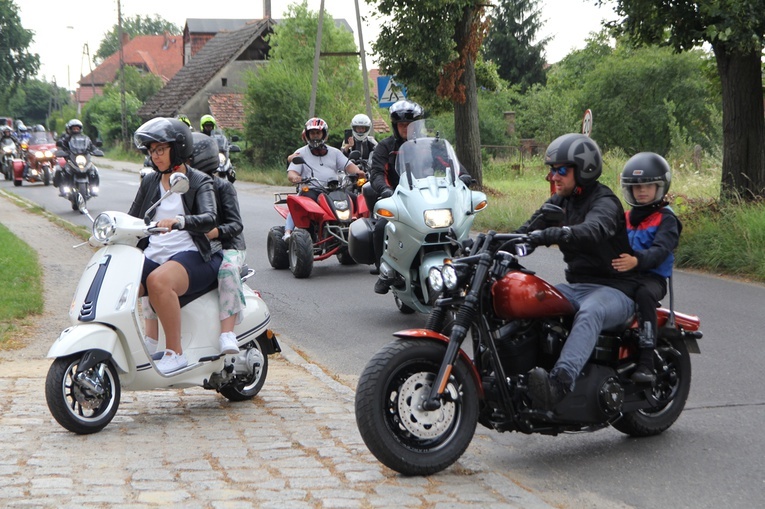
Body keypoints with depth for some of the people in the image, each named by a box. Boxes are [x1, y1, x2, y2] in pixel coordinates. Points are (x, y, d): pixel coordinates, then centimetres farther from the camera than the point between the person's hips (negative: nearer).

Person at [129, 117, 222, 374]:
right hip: (153, 255, 6)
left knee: (158, 281, -37)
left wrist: (178, 221, -36)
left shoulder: (199, 182, 2)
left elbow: (210, 219, -17)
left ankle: (175, 352, -27)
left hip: (191, 256, -5)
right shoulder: (150, 182, 19)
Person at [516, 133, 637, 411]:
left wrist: (551, 235, -50)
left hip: (614, 289, -8)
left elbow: (593, 230, -34)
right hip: (575, 286, 8)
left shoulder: (604, 202, -11)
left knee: (590, 313, -40)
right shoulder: (560, 201, 16)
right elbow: (530, 227, 7)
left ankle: (559, 382, -60)